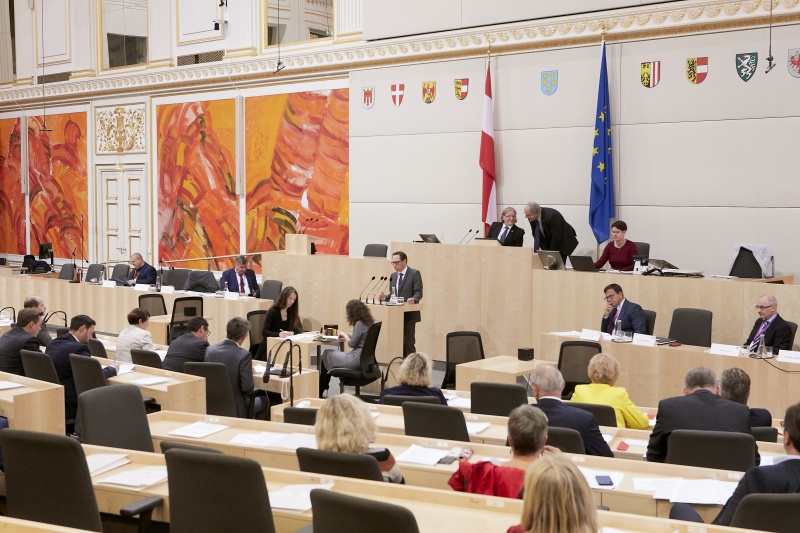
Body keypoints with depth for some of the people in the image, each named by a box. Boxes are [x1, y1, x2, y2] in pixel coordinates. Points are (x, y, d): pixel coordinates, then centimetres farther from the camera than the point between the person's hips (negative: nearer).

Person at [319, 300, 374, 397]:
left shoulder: (359, 324, -17)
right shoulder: (369, 322, 9)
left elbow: (352, 344, -16)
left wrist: (344, 335, 0)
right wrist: (347, 335, 10)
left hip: (357, 359, -9)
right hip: (364, 358, 9)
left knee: (327, 355, 7)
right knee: (328, 353, 17)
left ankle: (319, 392, 18)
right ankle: (322, 390, 20)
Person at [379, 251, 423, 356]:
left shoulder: (414, 274, -4)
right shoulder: (393, 276, 15)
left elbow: (418, 292, -11)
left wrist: (413, 299, -32)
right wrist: (385, 297, -4)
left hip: (409, 314, -6)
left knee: (408, 342, -9)